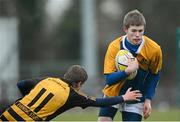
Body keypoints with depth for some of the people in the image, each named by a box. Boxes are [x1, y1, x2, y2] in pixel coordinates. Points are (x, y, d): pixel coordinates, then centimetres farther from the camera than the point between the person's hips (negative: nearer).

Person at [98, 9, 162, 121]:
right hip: (113, 94, 0)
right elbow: (109, 79, -25)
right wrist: (127, 71, -41)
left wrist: (148, 99, -6)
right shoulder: (114, 47, -21)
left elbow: (154, 75, 1)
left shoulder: (154, 49, -18)